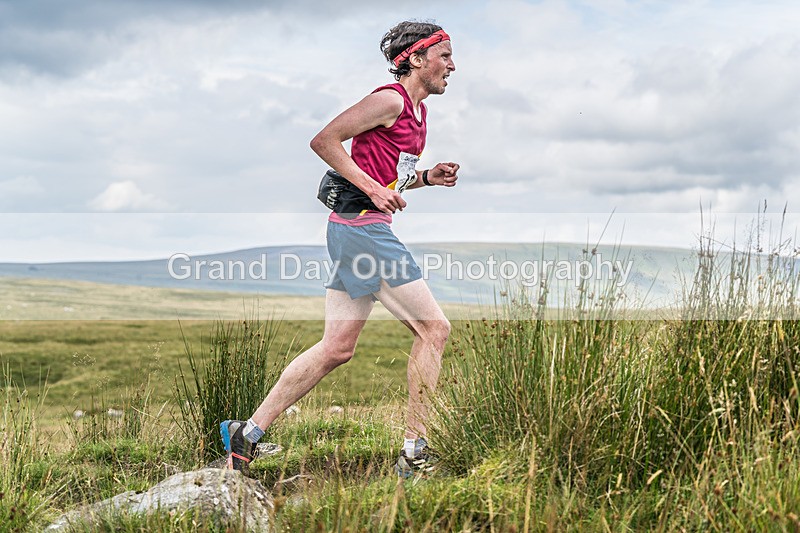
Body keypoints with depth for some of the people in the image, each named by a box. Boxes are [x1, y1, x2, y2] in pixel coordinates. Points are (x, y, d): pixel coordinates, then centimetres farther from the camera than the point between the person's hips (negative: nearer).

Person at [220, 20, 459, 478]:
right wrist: (372, 189, -17)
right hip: (362, 225, -10)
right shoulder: (390, 100, -10)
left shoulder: (418, 110, 19)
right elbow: (324, 140, -13)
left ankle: (249, 430, 14)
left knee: (337, 348, 9)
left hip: (356, 230, 10)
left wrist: (427, 177, 9)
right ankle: (415, 452, 0)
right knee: (434, 328, -5)